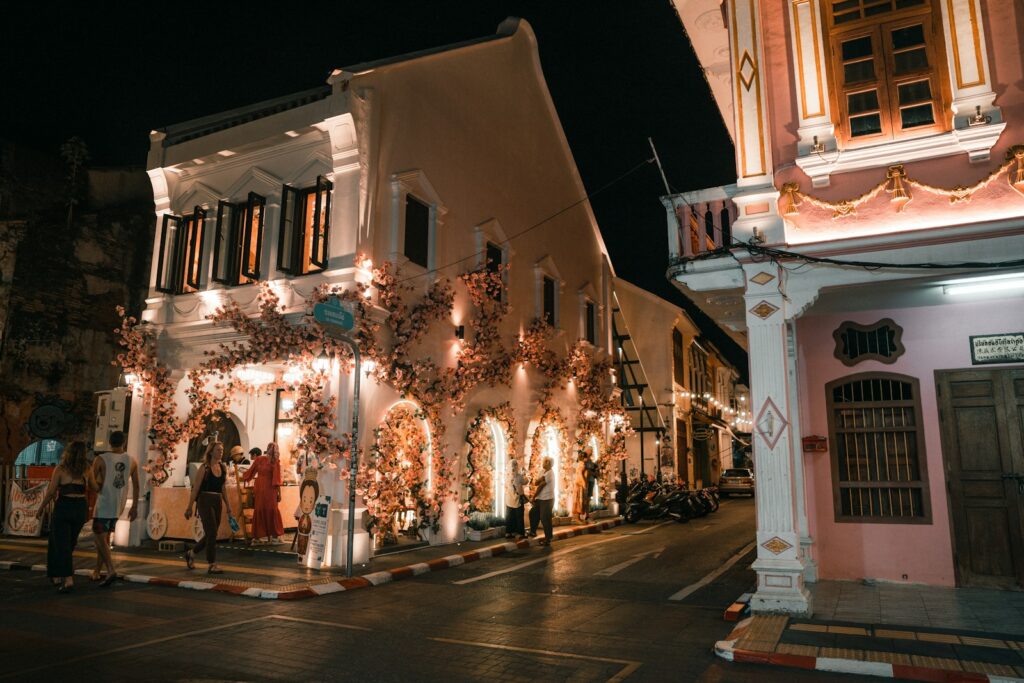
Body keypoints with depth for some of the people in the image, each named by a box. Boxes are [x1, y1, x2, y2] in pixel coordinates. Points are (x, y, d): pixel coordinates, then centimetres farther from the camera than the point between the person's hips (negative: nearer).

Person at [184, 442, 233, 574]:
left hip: (217, 502, 6)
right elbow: (196, 488, -8)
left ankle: (191, 553, 36)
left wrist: (227, 505, 13)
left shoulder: (223, 468, 10)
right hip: (205, 502, -6)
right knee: (212, 533, -8)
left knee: (211, 534, 12)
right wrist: (190, 507, -9)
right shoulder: (204, 468, -8)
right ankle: (212, 565, 0)